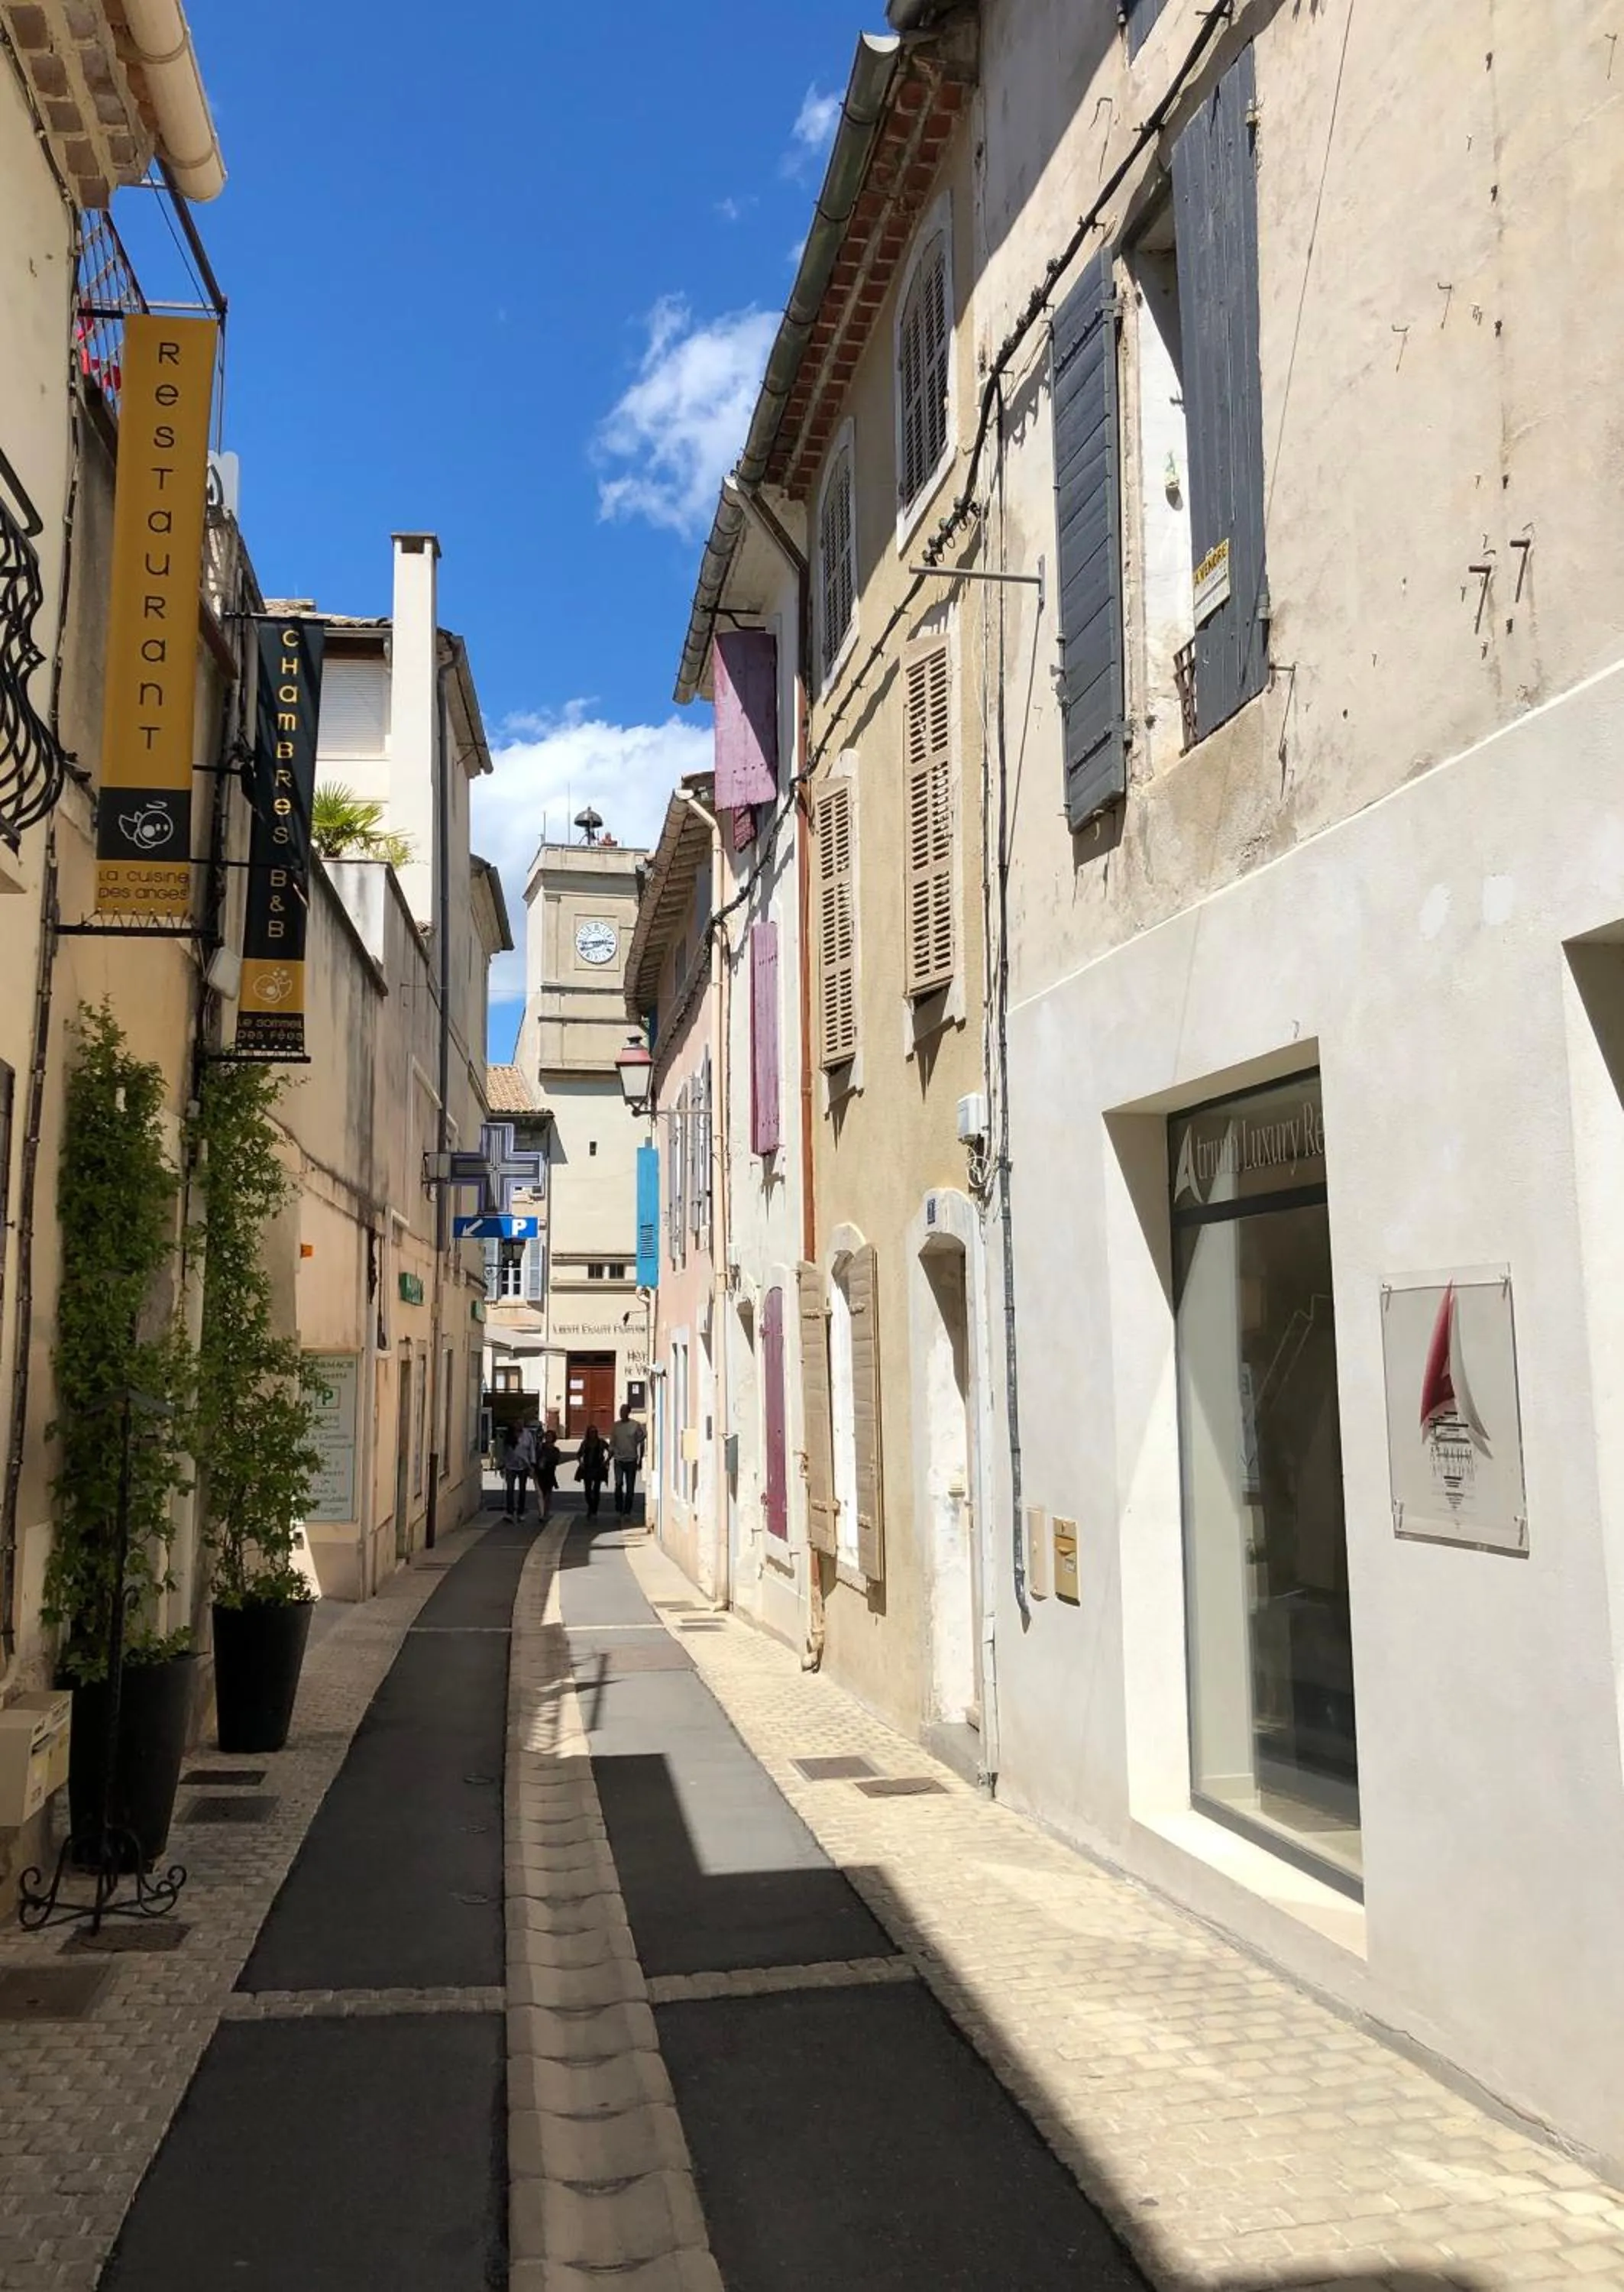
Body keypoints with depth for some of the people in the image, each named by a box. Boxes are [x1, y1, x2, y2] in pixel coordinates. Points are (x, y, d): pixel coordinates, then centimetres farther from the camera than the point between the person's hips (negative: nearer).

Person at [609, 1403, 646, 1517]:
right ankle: (618, 1509, -2)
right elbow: (612, 1444, 11)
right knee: (618, 1483, -13)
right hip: (619, 1460, 1)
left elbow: (641, 1443, 1)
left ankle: (627, 1511, 13)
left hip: (631, 1460, -1)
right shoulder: (616, 1426, 6)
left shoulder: (636, 1425, -2)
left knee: (630, 1487, 4)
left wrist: (640, 1459, 0)